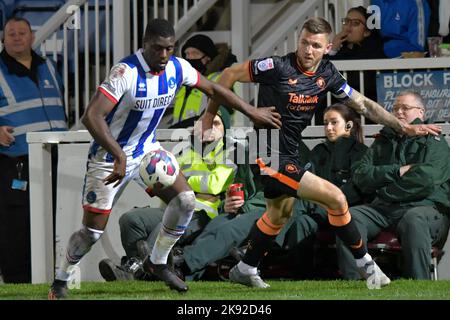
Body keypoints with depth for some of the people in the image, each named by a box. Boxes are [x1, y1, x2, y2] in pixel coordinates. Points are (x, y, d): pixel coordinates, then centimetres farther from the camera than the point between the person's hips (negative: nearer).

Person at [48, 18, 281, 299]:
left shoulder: (177, 68, -9)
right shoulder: (126, 72, -29)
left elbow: (213, 89, 9)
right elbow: (92, 116, -37)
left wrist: (253, 112, 10)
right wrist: (119, 156, -44)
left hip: (146, 149, 6)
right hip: (110, 157, -6)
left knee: (185, 200, -9)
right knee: (93, 231, -5)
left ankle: (157, 262, 11)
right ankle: (60, 281, 18)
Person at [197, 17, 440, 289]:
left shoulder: (327, 74, -1)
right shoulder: (279, 67, -21)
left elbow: (363, 104, 6)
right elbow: (230, 74, -12)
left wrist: (405, 127, 1)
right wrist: (209, 116, -9)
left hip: (287, 153, 9)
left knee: (280, 212, 29)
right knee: (335, 198, -11)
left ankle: (246, 270, 45)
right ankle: (365, 264, 3)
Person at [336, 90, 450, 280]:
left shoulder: (433, 141, 11)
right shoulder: (383, 142, 25)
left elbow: (426, 179, -8)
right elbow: (360, 175, 9)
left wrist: (385, 190, -3)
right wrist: (398, 171, -3)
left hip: (425, 206, -5)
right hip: (383, 208, 5)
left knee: (414, 219, -40)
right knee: (348, 216, -23)